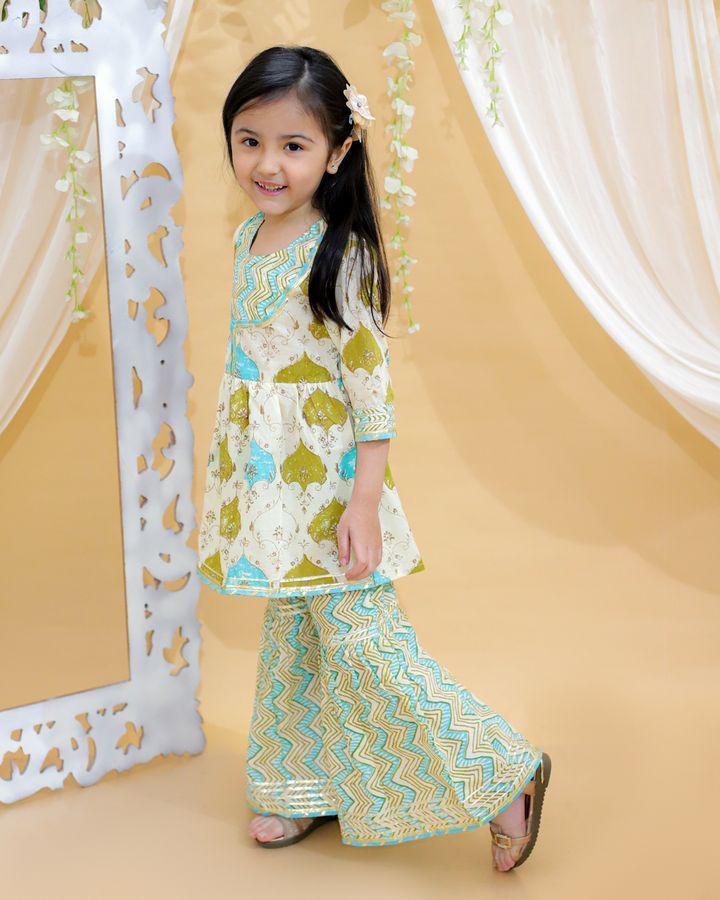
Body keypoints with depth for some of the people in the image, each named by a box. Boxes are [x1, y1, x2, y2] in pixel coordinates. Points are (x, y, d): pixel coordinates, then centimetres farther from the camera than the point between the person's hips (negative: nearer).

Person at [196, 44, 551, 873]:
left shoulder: (341, 255, -17)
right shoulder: (247, 238, 6)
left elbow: (371, 381, -17)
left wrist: (366, 501, -20)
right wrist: (235, 481, 19)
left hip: (327, 485, -7)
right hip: (269, 486, 7)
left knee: (363, 646, -5)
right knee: (291, 642, 17)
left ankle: (504, 777, 8)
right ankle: (303, 789, 34)